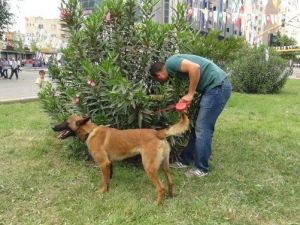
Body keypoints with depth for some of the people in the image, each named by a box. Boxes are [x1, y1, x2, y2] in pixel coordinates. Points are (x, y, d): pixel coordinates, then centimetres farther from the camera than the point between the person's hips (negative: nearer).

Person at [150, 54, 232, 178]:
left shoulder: (170, 62, -8)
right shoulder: (173, 67, 20)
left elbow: (195, 67, -23)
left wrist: (190, 94, -15)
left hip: (218, 86, -10)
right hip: (214, 86, 10)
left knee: (202, 128, -5)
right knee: (198, 126, 13)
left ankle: (201, 168, 6)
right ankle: (185, 160, 22)